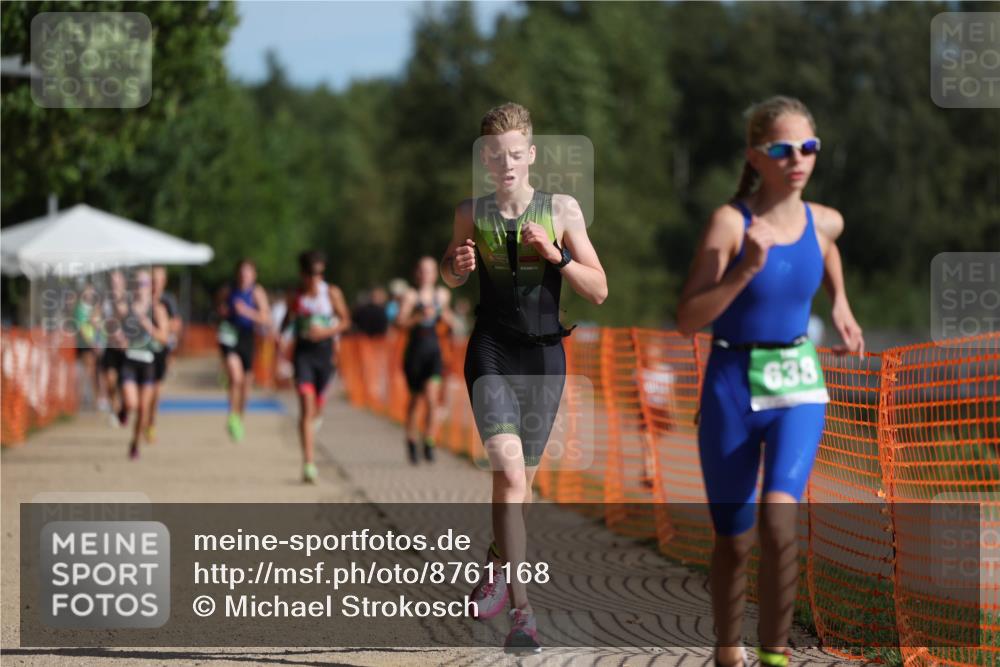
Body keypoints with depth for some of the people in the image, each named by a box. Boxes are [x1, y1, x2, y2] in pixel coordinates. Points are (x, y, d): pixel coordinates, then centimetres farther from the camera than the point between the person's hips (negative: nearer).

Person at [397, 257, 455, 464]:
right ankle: (411, 441, 27)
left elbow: (448, 321, 21)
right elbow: (400, 323, -14)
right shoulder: (411, 296, -4)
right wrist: (420, 316, -27)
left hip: (433, 351, 2)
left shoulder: (442, 294, 8)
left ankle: (429, 444, -10)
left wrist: (444, 315, 0)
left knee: (432, 398, -13)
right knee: (415, 399, 9)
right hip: (415, 351, -2)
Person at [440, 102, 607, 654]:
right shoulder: (472, 214, 1)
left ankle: (498, 562, 45)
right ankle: (521, 610, -20)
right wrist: (458, 266, -5)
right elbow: (450, 275, 19)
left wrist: (556, 256, -18)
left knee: (521, 482, 14)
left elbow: (599, 291, -2)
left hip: (544, 358, 1)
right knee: (508, 472, -19)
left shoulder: (562, 209, -3)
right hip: (490, 356, -1)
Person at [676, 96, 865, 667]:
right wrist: (748, 268, -26)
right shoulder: (730, 222, -13)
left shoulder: (824, 222, 0)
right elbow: (688, 320, -17)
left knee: (780, 515, -21)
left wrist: (840, 304, 20)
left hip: (797, 386, 2)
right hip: (733, 387, -2)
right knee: (734, 539, 8)